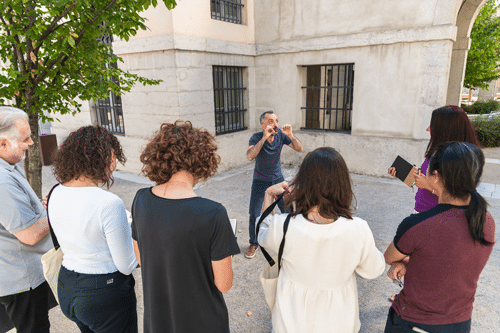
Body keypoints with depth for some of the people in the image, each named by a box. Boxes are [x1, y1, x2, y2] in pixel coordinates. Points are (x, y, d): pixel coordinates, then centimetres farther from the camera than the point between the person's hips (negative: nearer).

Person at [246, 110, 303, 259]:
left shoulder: (281, 135, -12)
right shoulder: (256, 138, -20)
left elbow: (299, 149, -14)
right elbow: (250, 156, -37)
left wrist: (290, 135, -30)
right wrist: (264, 138, -40)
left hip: (278, 179, 3)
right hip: (260, 181, -2)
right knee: (254, 215, 0)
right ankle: (253, 244, 22)